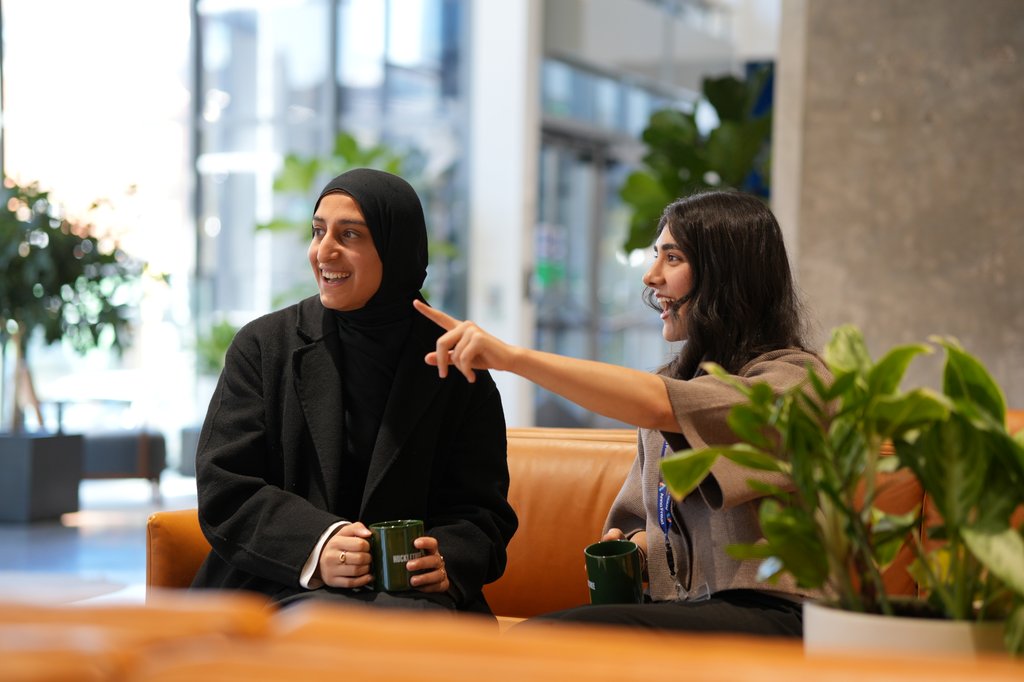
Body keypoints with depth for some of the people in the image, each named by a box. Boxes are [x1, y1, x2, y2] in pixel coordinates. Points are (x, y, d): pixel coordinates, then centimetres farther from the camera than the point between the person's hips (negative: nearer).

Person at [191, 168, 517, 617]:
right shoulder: (264, 345, 8)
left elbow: (482, 508, 8)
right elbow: (222, 487, 0)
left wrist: (448, 559, -17)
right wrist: (312, 547, -19)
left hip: (408, 591, 1)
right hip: (280, 587, -1)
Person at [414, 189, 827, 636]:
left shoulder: (795, 378, -4)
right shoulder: (673, 380, 22)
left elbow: (657, 407, -22)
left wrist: (513, 357, -25)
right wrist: (631, 547, 5)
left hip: (765, 618, -6)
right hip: (673, 612, 6)